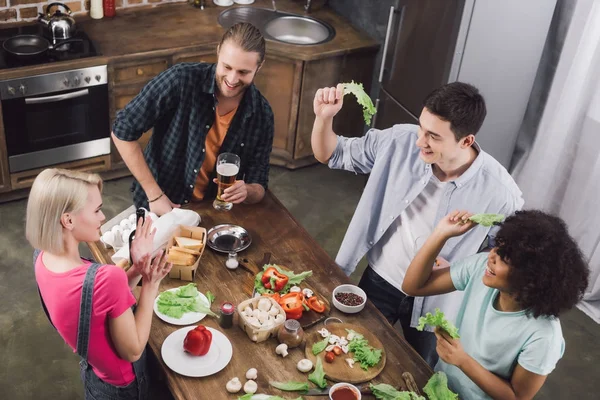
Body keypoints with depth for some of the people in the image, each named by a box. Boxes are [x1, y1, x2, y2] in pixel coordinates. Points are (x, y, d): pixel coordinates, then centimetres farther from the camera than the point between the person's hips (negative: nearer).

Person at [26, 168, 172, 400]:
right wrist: (150, 286, -23)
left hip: (92, 372, 6)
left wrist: (137, 269, -11)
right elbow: (132, 351, -25)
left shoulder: (43, 258, -14)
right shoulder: (107, 278, -39)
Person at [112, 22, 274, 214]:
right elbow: (122, 131, -12)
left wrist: (246, 191, -24)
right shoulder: (182, 80, -18)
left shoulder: (262, 114, -7)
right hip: (159, 208, -3)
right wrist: (155, 195, -13)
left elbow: (258, 187, 0)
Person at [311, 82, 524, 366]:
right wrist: (324, 117, -26)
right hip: (380, 280, 2)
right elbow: (331, 155, -8)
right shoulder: (400, 142, -20)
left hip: (435, 303, -2)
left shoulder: (500, 193, -28)